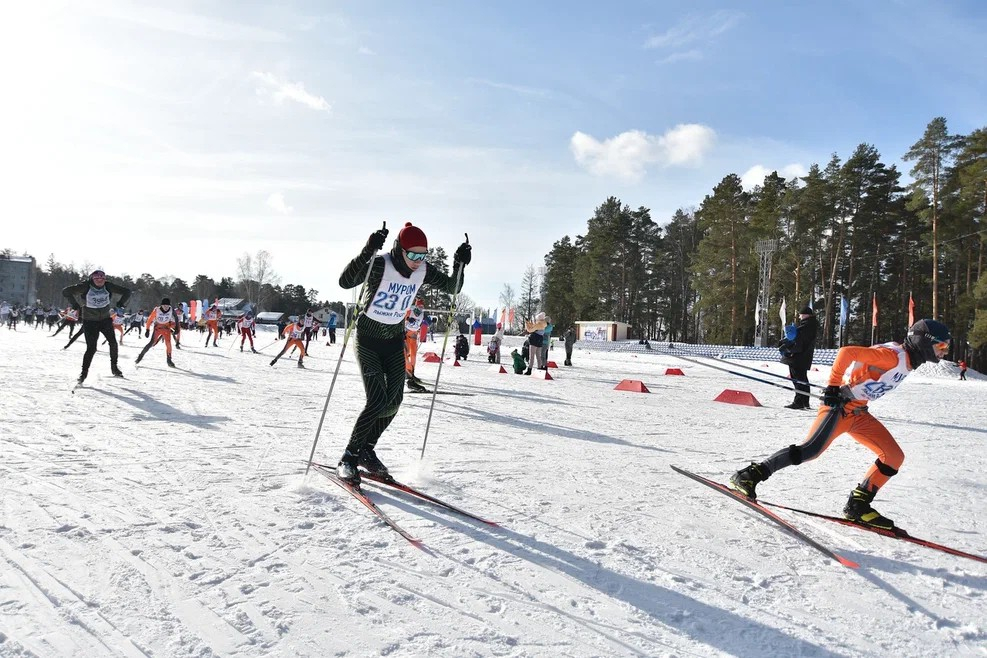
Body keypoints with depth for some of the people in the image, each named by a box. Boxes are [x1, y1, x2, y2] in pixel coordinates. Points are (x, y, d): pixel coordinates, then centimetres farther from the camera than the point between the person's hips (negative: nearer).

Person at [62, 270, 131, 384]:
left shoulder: (108, 287, -6)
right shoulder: (85, 287, -14)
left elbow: (126, 291, 4)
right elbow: (66, 291, -9)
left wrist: (119, 305, -1)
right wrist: (76, 306, -11)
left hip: (105, 319, 3)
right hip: (90, 321, -3)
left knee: (113, 343, -9)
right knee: (91, 348, -8)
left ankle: (114, 367, 8)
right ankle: (84, 372, 8)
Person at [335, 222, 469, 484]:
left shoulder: (423, 271, -8)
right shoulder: (380, 265, -23)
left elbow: (452, 288, 1)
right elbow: (345, 281, -36)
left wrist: (460, 265, -17)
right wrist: (368, 252, -48)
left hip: (395, 339, 6)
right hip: (368, 337, -6)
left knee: (394, 401, 1)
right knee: (377, 401, -15)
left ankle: (366, 451, 23)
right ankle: (348, 457, 3)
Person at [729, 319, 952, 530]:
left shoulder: (907, 361, 14)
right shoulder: (893, 355, -17)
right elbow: (847, 352, -26)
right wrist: (833, 386, -25)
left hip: (859, 412, 10)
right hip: (840, 406, -10)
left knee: (894, 457, 2)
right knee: (811, 450, -23)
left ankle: (858, 505, 6)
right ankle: (749, 475, -20)